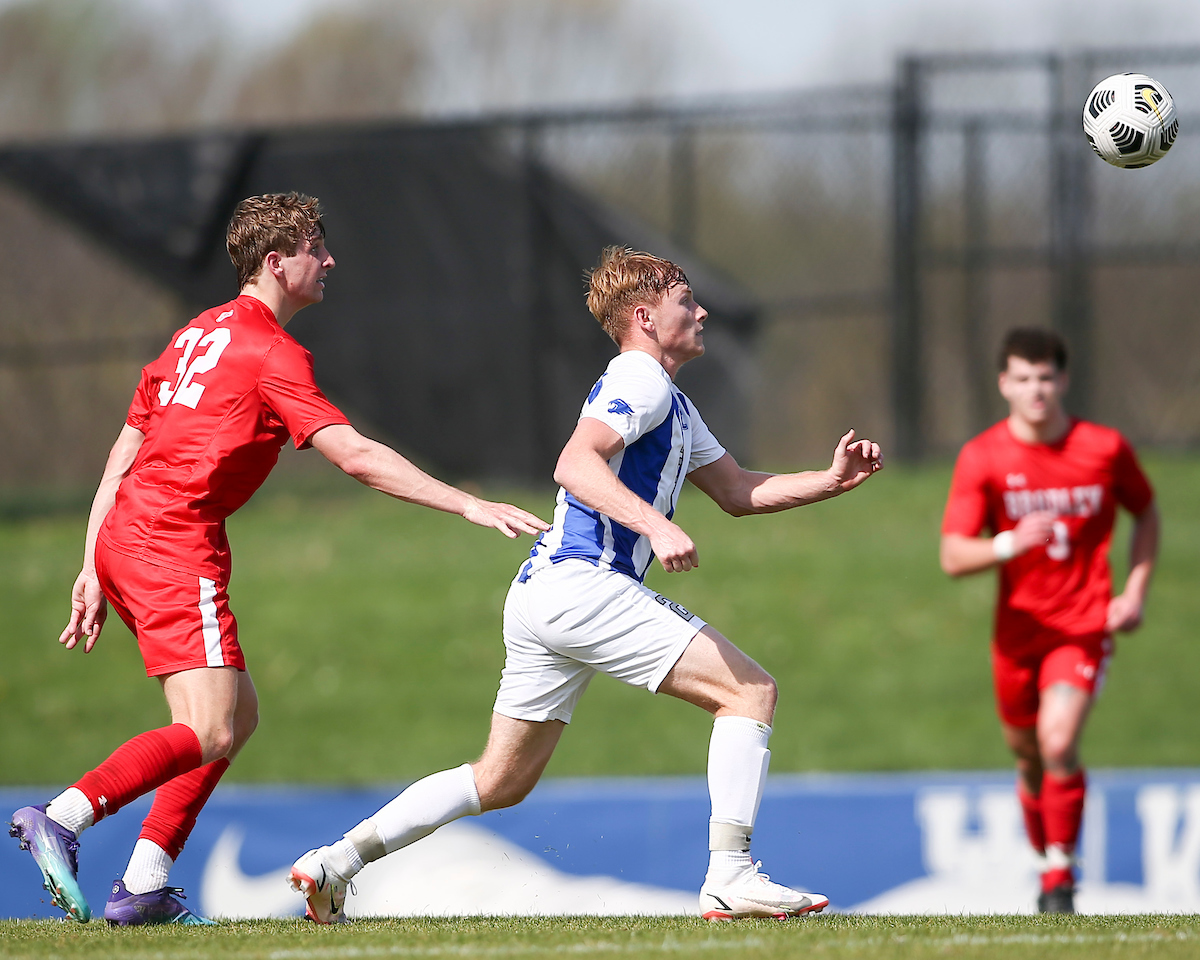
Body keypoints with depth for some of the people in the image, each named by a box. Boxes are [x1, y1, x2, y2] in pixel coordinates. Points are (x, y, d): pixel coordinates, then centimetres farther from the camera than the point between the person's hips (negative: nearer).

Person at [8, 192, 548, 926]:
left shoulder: (199, 335, 19)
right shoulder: (274, 354, -8)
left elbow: (124, 452, 20)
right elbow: (357, 457, -16)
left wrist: (94, 570, 21)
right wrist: (469, 506, -15)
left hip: (124, 536, 10)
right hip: (176, 544, -10)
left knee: (239, 714, 12)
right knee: (210, 732, -14)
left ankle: (143, 885, 7)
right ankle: (61, 819, -23)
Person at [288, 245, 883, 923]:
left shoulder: (675, 406, 26)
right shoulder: (641, 380, -7)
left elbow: (737, 492, 30)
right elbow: (575, 465, -22)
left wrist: (832, 481, 18)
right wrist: (656, 525, -34)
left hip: (544, 590, 10)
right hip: (581, 583, -10)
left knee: (502, 781, 13)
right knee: (752, 691, -10)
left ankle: (338, 859, 9)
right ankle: (730, 878, -17)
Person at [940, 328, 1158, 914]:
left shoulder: (1105, 448, -5)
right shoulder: (981, 458, -7)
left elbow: (1146, 513, 14)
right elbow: (952, 557, -12)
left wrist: (1135, 590, 3)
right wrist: (1008, 545, -31)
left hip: (1085, 625, -2)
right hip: (1018, 628, 2)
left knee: (1058, 745, -20)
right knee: (1028, 756, 12)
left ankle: (1061, 878, -7)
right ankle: (1047, 863, 36)